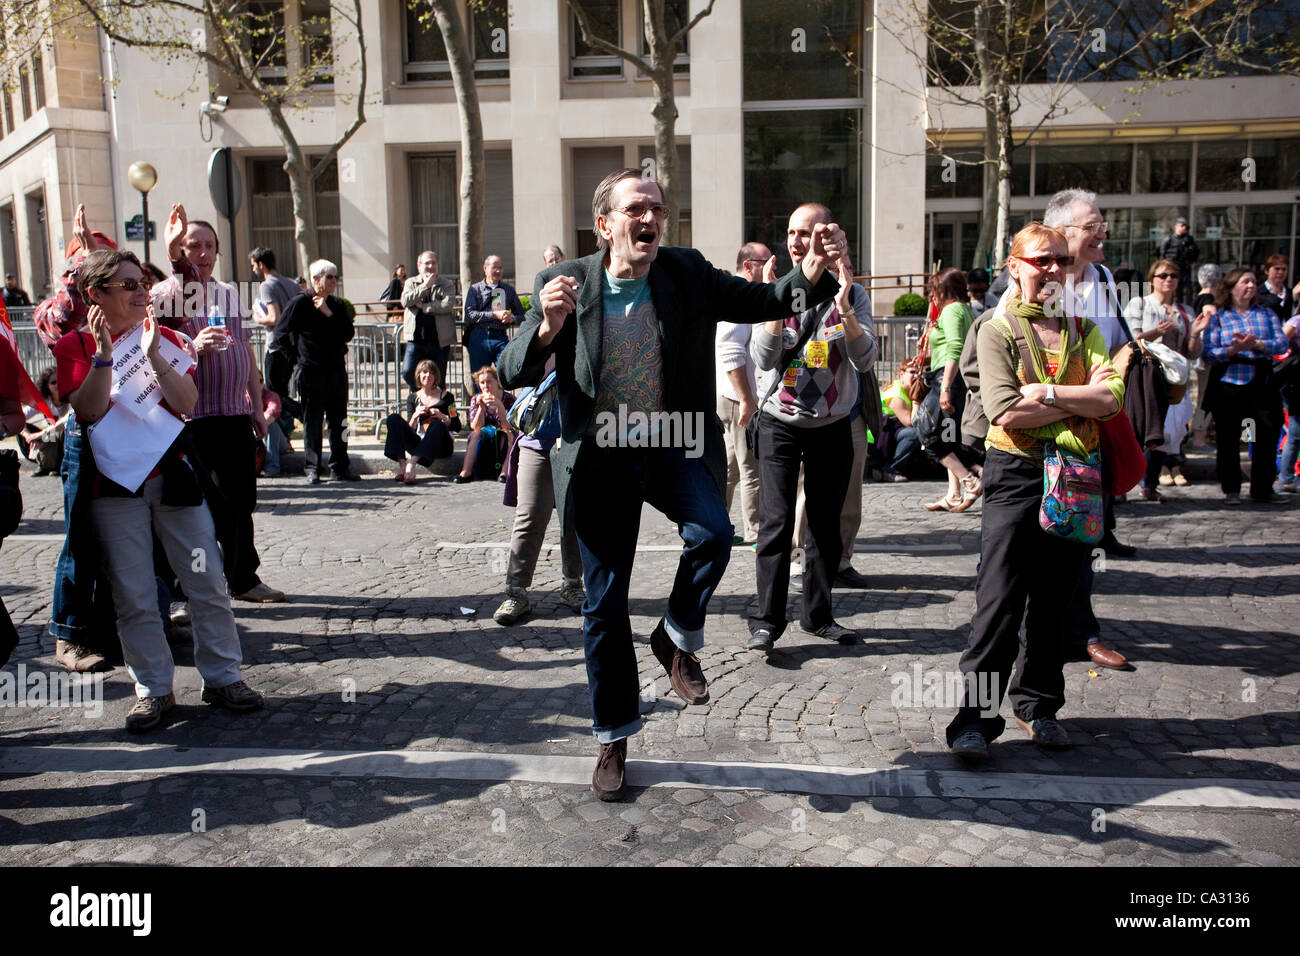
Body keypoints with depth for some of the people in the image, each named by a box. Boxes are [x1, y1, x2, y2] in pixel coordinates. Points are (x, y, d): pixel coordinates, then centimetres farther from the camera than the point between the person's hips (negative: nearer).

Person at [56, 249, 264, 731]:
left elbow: (187, 403, -4)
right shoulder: (74, 346, 2)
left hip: (174, 475, 2)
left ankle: (222, 677, 14)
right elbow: (88, 412, -11)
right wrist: (103, 353, -19)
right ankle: (153, 689, 15)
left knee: (208, 582, 2)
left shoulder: (164, 337, 8)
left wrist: (154, 355, -15)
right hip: (115, 486, -1)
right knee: (133, 595, 2)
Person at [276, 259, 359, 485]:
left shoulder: (338, 305, 10)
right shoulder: (300, 304, -4)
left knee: (339, 420, 7)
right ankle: (313, 469, 6)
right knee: (312, 421, -1)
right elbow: (279, 334, -1)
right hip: (311, 372, -4)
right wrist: (295, 357, 0)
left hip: (337, 370, 4)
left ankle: (341, 466, 14)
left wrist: (329, 313, -11)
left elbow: (349, 334, -1)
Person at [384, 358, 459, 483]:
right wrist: (415, 416, -10)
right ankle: (402, 463, -35)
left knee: (438, 424, -35)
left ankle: (411, 463, -44)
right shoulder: (413, 397, 15)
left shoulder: (446, 396, 8)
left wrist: (442, 416, -13)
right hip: (418, 443, 2)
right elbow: (410, 429, 9)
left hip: (440, 445, -2)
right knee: (394, 418, -16)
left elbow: (457, 426, 4)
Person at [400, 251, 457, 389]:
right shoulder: (411, 282, 11)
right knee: (408, 372, -11)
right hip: (416, 339, 1)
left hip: (439, 340, -1)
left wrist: (423, 306, -10)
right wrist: (425, 286, -9)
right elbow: (405, 301, -8)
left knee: (438, 380, 3)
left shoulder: (447, 284, 4)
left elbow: (448, 305, -14)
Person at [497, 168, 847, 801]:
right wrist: (547, 328, -29)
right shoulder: (563, 284, -7)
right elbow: (512, 375, -9)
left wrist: (811, 272, -19)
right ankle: (614, 737, 27)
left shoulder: (687, 274, -3)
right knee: (604, 604, 7)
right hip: (599, 460, 0)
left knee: (712, 533, -30)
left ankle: (678, 639, 3)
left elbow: (762, 302, 1)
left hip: (672, 447, 1)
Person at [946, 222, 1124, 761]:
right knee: (999, 603, -7)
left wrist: (1043, 393, -14)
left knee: (1054, 601, 11)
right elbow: (1005, 411, -16)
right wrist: (1081, 398, -8)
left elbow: (1112, 400, -5)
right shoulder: (997, 331, 0)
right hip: (1016, 477, -4)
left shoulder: (1083, 331, 11)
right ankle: (974, 718, -3)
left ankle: (1036, 705, 25)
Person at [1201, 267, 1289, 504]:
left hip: (1262, 386, 2)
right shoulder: (1218, 316, 4)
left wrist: (1257, 344, -17)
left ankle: (1262, 490, 12)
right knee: (1228, 439, 3)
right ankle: (1231, 490, 15)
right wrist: (1233, 350, -21)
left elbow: (1283, 343, 0)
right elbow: (1209, 353, -5)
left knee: (1268, 435, 0)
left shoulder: (1266, 313, 12)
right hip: (1228, 386, -2)